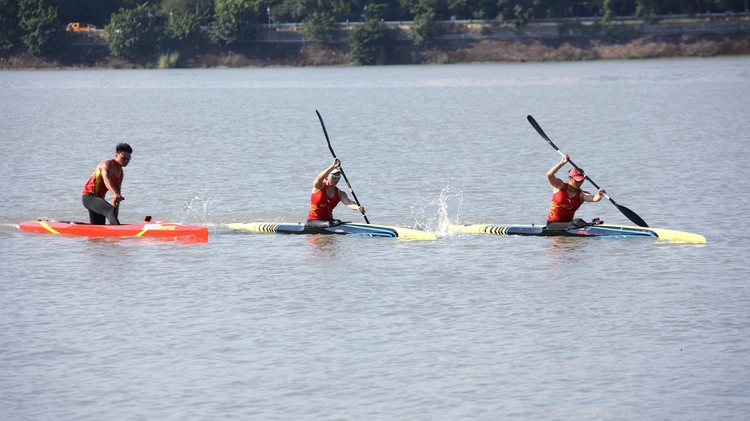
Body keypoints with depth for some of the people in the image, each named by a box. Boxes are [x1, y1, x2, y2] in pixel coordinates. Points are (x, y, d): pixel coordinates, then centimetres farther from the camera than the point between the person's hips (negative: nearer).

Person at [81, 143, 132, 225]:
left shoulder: (121, 173, 12)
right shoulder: (108, 164, -14)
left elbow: (116, 198, 12)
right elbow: (106, 180, -37)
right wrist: (116, 194, -55)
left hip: (99, 198, 10)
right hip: (89, 197, -10)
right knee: (111, 210, -35)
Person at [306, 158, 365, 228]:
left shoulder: (340, 194, 2)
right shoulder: (318, 187, -5)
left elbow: (348, 203, -18)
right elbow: (320, 178, -29)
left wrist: (357, 207, -42)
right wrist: (333, 167, -44)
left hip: (329, 220, 4)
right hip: (313, 222, -4)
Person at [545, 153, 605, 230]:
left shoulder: (581, 195, 0)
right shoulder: (560, 186, -2)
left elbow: (594, 198, -20)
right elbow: (549, 175, -20)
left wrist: (599, 195, -44)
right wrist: (562, 163, -25)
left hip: (568, 223, 4)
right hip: (553, 224, -4)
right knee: (577, 222, -30)